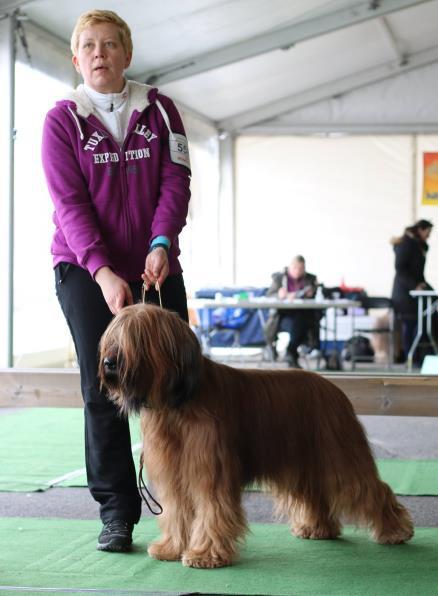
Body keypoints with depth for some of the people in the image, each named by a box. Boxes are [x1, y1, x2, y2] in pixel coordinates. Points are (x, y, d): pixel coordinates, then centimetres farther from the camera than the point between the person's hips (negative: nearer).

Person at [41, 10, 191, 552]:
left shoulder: (159, 111, 7)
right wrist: (103, 272, -21)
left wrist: (161, 243, -19)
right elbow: (69, 204, -8)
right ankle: (116, 512, 3)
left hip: (155, 267, 2)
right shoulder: (61, 120, 1)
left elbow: (175, 182, -1)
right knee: (103, 389, -3)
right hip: (85, 270, -2)